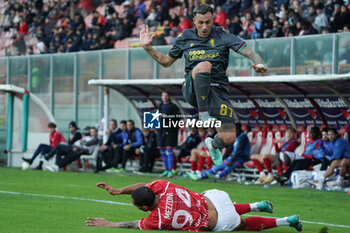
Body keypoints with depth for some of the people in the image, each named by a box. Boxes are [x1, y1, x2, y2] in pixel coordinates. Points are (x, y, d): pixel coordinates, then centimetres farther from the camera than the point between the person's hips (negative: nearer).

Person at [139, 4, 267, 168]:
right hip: (192, 89, -1)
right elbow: (166, 61, 23)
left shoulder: (222, 36, 2)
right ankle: (203, 113, -27)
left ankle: (213, 145, 31)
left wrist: (258, 63, -29)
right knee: (204, 65, -36)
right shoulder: (185, 37, 10)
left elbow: (249, 53, -7)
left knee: (229, 139, -10)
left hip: (218, 90, 1)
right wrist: (147, 48, 10)